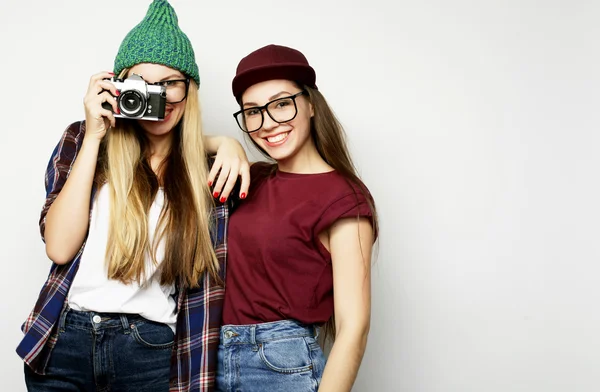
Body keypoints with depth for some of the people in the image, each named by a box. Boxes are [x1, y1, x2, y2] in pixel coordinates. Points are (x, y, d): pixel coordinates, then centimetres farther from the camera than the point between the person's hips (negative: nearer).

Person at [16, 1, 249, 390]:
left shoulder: (208, 166, -1)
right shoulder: (80, 139, 0)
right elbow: (59, 247, -9)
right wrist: (94, 137, -13)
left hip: (151, 350, 0)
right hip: (63, 340, 1)